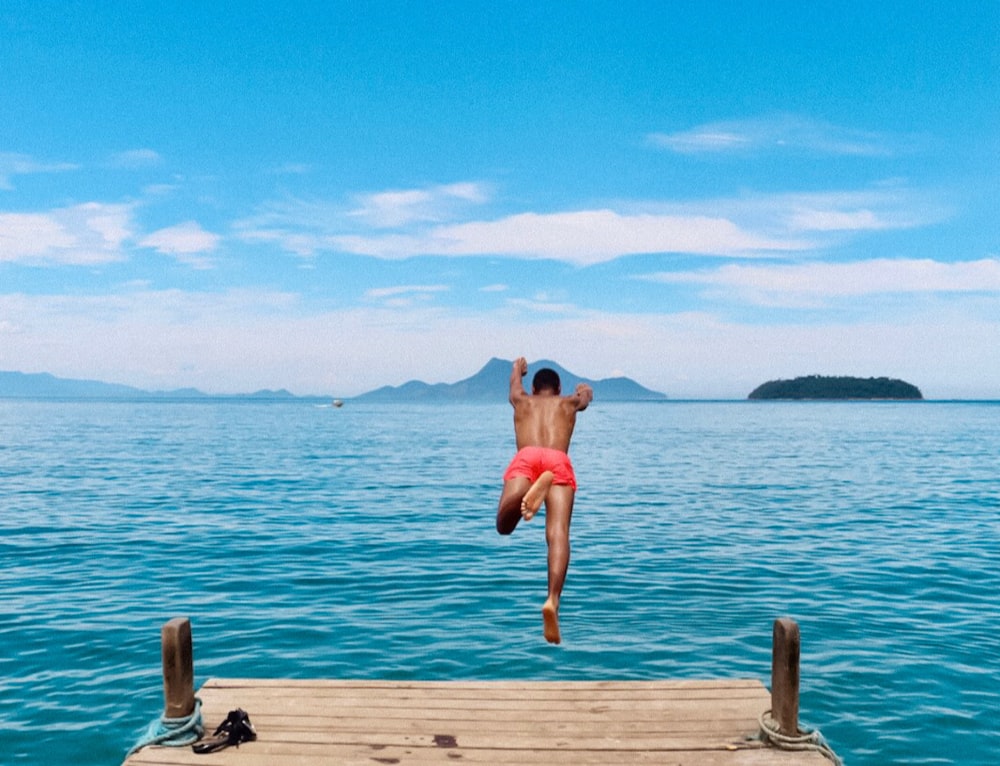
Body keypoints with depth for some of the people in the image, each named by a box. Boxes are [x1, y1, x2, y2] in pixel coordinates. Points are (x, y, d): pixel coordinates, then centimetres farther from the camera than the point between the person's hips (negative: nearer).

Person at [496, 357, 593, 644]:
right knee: (558, 534, -18)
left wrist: (518, 366, 85)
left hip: (525, 458, 0)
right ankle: (553, 600, -42)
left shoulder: (522, 401, 37)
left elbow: (515, 383, 62)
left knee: (504, 523, -20)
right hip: (558, 461, 0)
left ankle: (527, 491, -52)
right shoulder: (569, 402, 36)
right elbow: (586, 395, 61)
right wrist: (585, 389, 85)